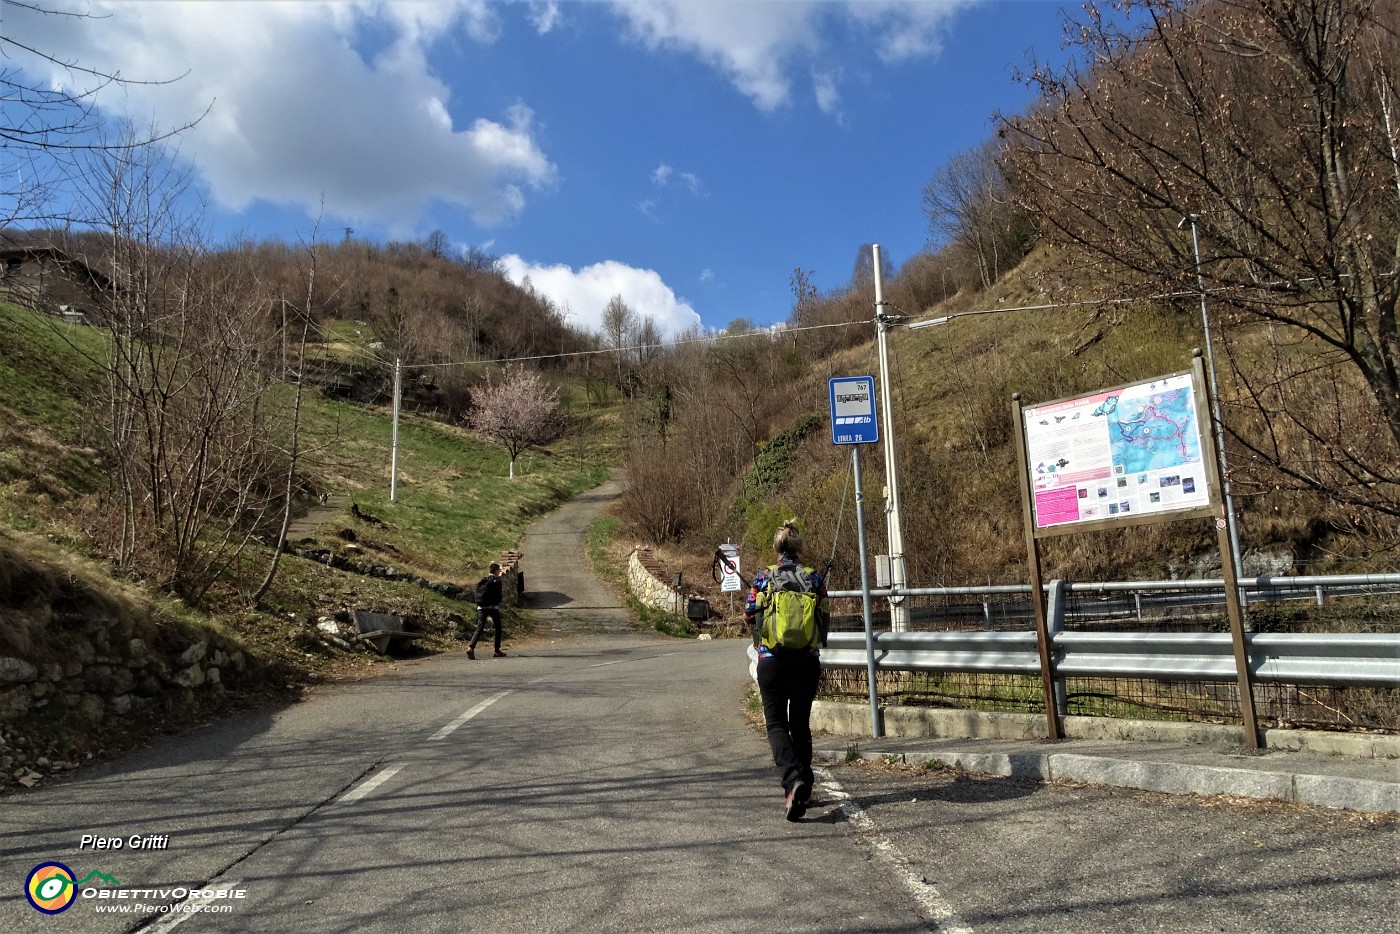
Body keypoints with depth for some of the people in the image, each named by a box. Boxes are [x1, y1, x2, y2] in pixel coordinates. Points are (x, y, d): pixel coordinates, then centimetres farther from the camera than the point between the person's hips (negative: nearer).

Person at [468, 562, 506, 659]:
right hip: (492, 607, -5)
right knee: (498, 628, 12)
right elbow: (499, 596, -9)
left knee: (479, 628, -3)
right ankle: (497, 651, 13)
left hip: (481, 607, 5)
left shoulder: (482, 581, 16)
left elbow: (477, 595, 16)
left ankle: (471, 647, -25)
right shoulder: (496, 581, -3)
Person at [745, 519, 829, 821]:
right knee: (801, 723, 16)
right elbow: (825, 618, 1)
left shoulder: (764, 577, -5)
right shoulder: (814, 578, -1)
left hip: (772, 659, -2)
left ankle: (792, 780, -19)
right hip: (807, 660, 2)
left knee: (776, 723, 3)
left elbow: (749, 614, -2)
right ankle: (805, 785, 24)